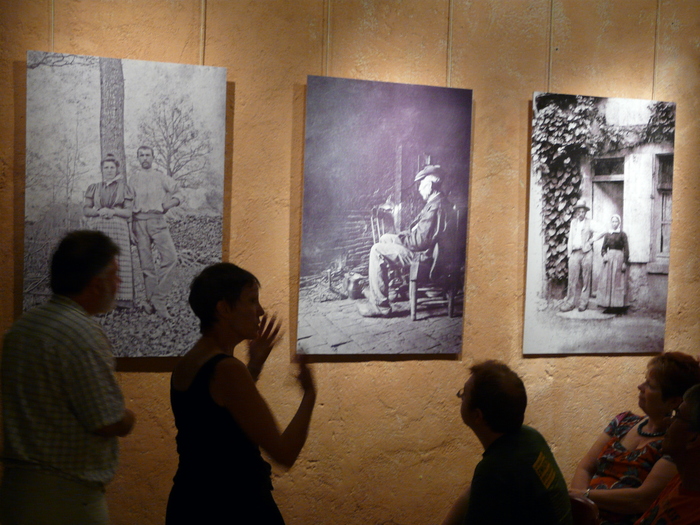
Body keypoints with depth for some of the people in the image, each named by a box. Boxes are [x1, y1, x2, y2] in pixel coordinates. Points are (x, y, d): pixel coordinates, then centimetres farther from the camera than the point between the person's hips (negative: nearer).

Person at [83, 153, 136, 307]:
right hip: (97, 229, 2)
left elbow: (128, 211, 4)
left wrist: (112, 211, -12)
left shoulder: (124, 188, 12)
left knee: (118, 262, -9)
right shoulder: (94, 188, 18)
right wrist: (98, 211, -9)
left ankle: (120, 299, -9)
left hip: (118, 229, -1)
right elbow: (85, 209, 11)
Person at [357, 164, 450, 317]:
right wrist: (402, 236, 5)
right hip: (425, 248, 11)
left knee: (378, 251, -15)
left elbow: (421, 240, -27)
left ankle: (379, 305, -14)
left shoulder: (436, 206, -24)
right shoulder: (438, 202, 10)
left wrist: (398, 239, -10)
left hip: (423, 253, -11)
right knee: (385, 238, 21)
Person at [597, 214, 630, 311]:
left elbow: (626, 249, -2)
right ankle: (607, 304, 4)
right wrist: (604, 255, -6)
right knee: (606, 281, 1)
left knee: (618, 281, -4)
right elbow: (603, 248, 15)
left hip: (619, 258, -4)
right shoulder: (607, 235, 12)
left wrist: (625, 262, -9)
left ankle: (617, 304, -1)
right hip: (608, 259, 4)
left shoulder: (622, 234, 1)